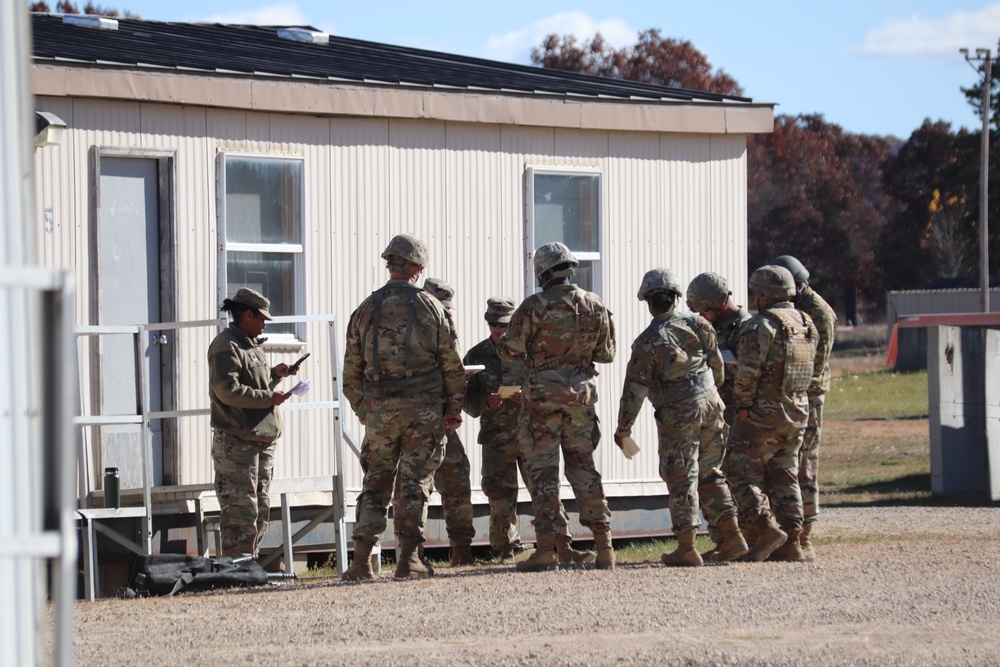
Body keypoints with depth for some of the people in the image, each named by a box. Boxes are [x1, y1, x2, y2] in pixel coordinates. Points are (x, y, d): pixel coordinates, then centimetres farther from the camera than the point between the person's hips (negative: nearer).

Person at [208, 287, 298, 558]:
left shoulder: (252, 345, 20)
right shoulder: (226, 346, -11)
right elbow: (228, 391, -22)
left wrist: (275, 374, 12)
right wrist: (269, 398, -18)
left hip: (262, 440, 10)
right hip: (236, 442, -10)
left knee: (261, 509, 13)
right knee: (240, 509, -10)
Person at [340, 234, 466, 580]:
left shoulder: (366, 310, 5)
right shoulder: (430, 306, 0)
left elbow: (352, 369, 9)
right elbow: (452, 362, 1)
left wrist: (362, 410, 19)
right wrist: (454, 407, 8)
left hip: (380, 409, 2)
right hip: (424, 408, -2)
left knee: (375, 482, 8)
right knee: (414, 482, 1)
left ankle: (362, 560, 3)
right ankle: (409, 557, -5)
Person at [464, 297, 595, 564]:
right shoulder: (476, 356, 10)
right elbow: (468, 401, 8)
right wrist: (486, 402, -13)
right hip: (496, 437, 1)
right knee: (500, 498, 0)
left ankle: (564, 549, -7)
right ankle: (506, 552, 12)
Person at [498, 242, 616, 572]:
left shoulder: (534, 307, -11)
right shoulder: (594, 306, 1)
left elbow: (509, 351, -6)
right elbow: (606, 354, 9)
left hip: (542, 396, -4)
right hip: (581, 394, 4)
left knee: (543, 470, 0)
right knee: (583, 467, 10)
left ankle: (546, 547, -5)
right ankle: (604, 546, 6)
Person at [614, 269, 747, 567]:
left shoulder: (649, 341, -13)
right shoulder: (698, 325, 1)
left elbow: (635, 389, -10)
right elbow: (717, 366, 10)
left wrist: (623, 427, -1)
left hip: (678, 415, -5)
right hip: (710, 405, 5)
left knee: (681, 479, 1)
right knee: (710, 474, 15)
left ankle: (686, 549, 2)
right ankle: (731, 536, 10)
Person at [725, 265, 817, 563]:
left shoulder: (761, 325, -15)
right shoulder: (806, 324, 10)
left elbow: (748, 371, -19)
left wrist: (742, 405, -9)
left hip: (763, 413, -8)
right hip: (798, 412, 8)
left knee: (743, 473, -1)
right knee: (785, 477, 13)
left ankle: (767, 527, -17)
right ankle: (790, 543, 9)